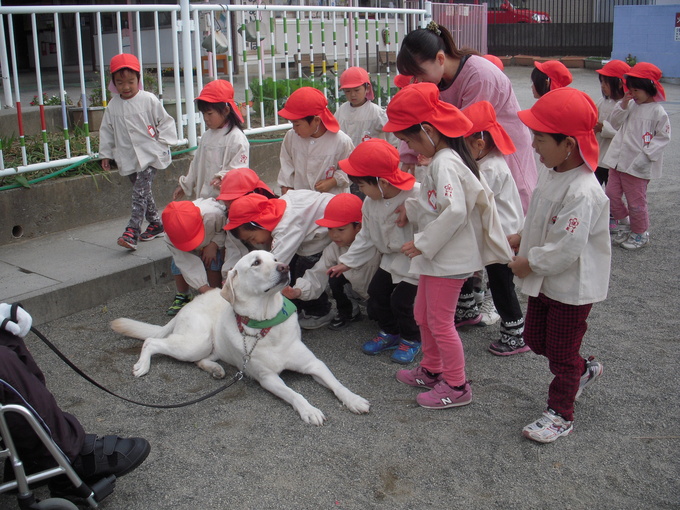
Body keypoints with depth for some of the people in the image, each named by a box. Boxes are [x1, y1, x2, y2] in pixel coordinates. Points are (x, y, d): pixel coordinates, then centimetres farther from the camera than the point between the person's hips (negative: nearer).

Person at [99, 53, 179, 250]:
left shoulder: (149, 100, -6)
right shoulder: (113, 105, 4)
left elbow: (165, 121, 2)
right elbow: (107, 130, 14)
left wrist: (162, 143, -4)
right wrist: (106, 154, 15)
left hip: (151, 154, -5)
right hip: (128, 157, 5)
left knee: (140, 191, -15)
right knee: (142, 192, 13)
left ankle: (132, 230, -19)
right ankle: (156, 223, 28)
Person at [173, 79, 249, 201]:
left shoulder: (236, 137, -10)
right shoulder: (206, 136, 14)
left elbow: (239, 170, -14)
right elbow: (197, 163, 23)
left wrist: (222, 178, -31)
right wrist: (184, 185, 26)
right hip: (204, 197, 7)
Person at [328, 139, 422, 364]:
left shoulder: (417, 197, -29)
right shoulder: (371, 202, -4)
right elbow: (366, 236, 6)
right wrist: (347, 262, 7)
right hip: (391, 257, 8)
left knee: (401, 300, -8)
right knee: (376, 291, 9)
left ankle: (411, 339, 21)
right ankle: (389, 332, 34)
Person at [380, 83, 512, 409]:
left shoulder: (445, 164, -22)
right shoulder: (443, 159, 9)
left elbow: (455, 211, -30)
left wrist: (422, 244, -24)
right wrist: (410, 208, 2)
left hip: (449, 259, -10)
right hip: (438, 256, 10)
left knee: (440, 322, 1)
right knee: (423, 314, 21)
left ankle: (457, 387, 16)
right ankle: (432, 370, 38)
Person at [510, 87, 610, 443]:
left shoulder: (583, 193, -31)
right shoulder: (552, 172, -2)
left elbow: (565, 249, -31)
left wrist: (529, 263, -19)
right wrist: (522, 237, 6)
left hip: (572, 287, -9)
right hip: (545, 280, 9)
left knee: (561, 352, 7)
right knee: (534, 338, 22)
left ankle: (560, 414, 27)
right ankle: (584, 370, 46)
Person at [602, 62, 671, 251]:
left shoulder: (658, 112, -12)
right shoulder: (632, 106, 6)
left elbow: (663, 138, -12)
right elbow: (615, 122, 11)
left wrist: (645, 157, -20)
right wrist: (623, 105, -6)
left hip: (638, 166, -7)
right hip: (618, 160, 7)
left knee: (635, 202, 4)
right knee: (612, 194, 12)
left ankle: (640, 234, 22)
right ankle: (624, 225, 32)